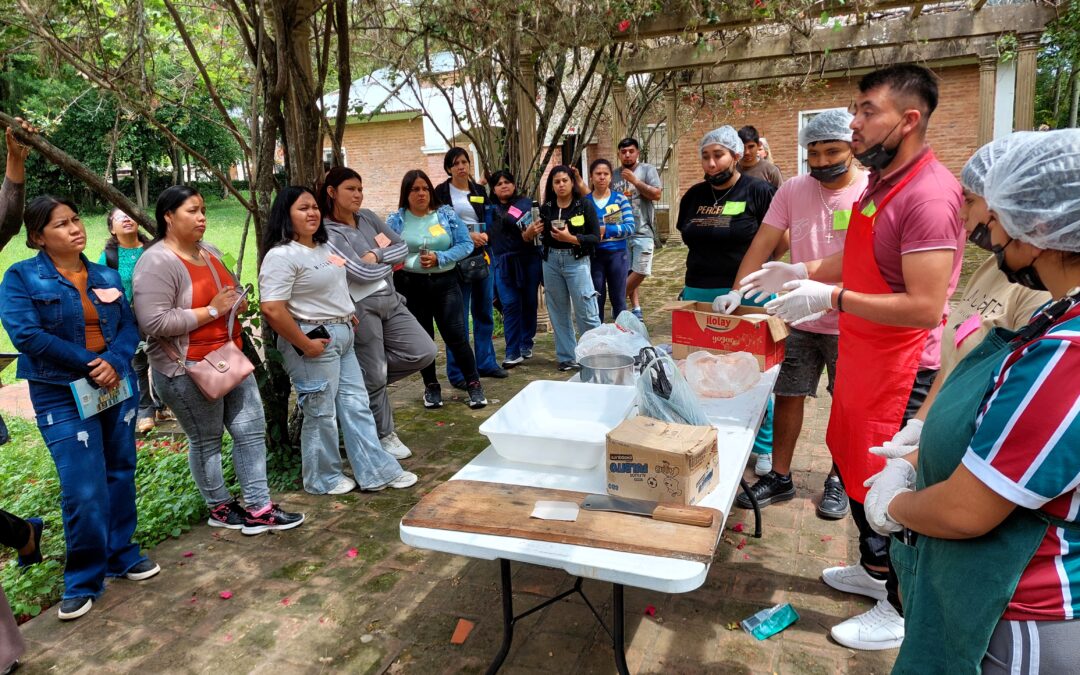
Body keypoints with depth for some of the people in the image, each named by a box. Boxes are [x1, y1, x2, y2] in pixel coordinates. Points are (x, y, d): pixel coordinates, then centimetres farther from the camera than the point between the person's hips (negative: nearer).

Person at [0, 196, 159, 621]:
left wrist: (114, 362, -17)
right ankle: (83, 580, 11)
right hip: (63, 396, -4)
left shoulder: (107, 277, 8)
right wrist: (90, 365, -17)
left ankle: (122, 554, 30)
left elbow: (129, 327, 3)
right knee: (85, 491, -7)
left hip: (118, 387, 5)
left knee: (120, 475, 12)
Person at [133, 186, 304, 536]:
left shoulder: (209, 251, 9)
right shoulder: (157, 263, -17)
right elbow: (154, 322, -26)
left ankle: (258, 507, 15)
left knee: (251, 430, 7)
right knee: (206, 441, 9)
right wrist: (212, 311, -21)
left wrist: (237, 301, 0)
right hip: (188, 370, -8)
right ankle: (219, 508, 27)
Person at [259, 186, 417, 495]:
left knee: (356, 405, 12)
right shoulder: (281, 256, -17)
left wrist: (346, 314, 16)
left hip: (342, 336, 9)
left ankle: (377, 471, 20)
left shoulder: (324, 247, 12)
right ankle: (323, 480, 21)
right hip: (315, 342, -9)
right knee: (322, 414, 3)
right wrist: (305, 344, -21)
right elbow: (271, 309, -25)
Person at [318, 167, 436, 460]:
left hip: (390, 299, 7)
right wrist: (391, 263, -2)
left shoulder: (367, 217, 10)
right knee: (374, 376, 1)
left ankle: (367, 378, 20)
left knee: (425, 352, 1)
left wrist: (377, 255, -10)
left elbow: (402, 247, 6)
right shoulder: (328, 232, -11)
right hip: (361, 307, -7)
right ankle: (384, 436, 21)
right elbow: (362, 273, -18)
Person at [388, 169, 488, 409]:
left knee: (456, 336, -2)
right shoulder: (396, 220, 1)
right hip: (411, 286, 1)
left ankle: (473, 383, 11)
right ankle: (431, 386, 26)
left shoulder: (447, 214, 1)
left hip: (445, 282, -1)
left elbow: (466, 244, -4)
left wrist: (439, 258, -15)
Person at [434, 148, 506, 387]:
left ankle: (486, 362, 24)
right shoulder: (441, 192, 0)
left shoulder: (480, 191, 13)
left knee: (484, 311, 11)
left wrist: (485, 235, -8)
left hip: (482, 254, 5)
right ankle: (457, 373, 3)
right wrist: (467, 236, -16)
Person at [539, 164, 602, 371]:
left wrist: (571, 238, -16)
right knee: (559, 311, 9)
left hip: (576, 261, -4)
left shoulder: (584, 206, -2)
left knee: (586, 312, -5)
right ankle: (566, 357, 19)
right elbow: (541, 236, 11)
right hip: (551, 261, 4)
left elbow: (596, 237, -7)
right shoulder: (545, 209, 6)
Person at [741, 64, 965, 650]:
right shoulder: (879, 181, 7)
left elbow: (925, 307, -28)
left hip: (900, 370, -9)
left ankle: (901, 611, 27)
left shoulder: (928, 194, -23)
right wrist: (799, 271, 9)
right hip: (860, 356, 9)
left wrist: (831, 298, -26)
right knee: (852, 466, 22)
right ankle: (873, 569, 44)